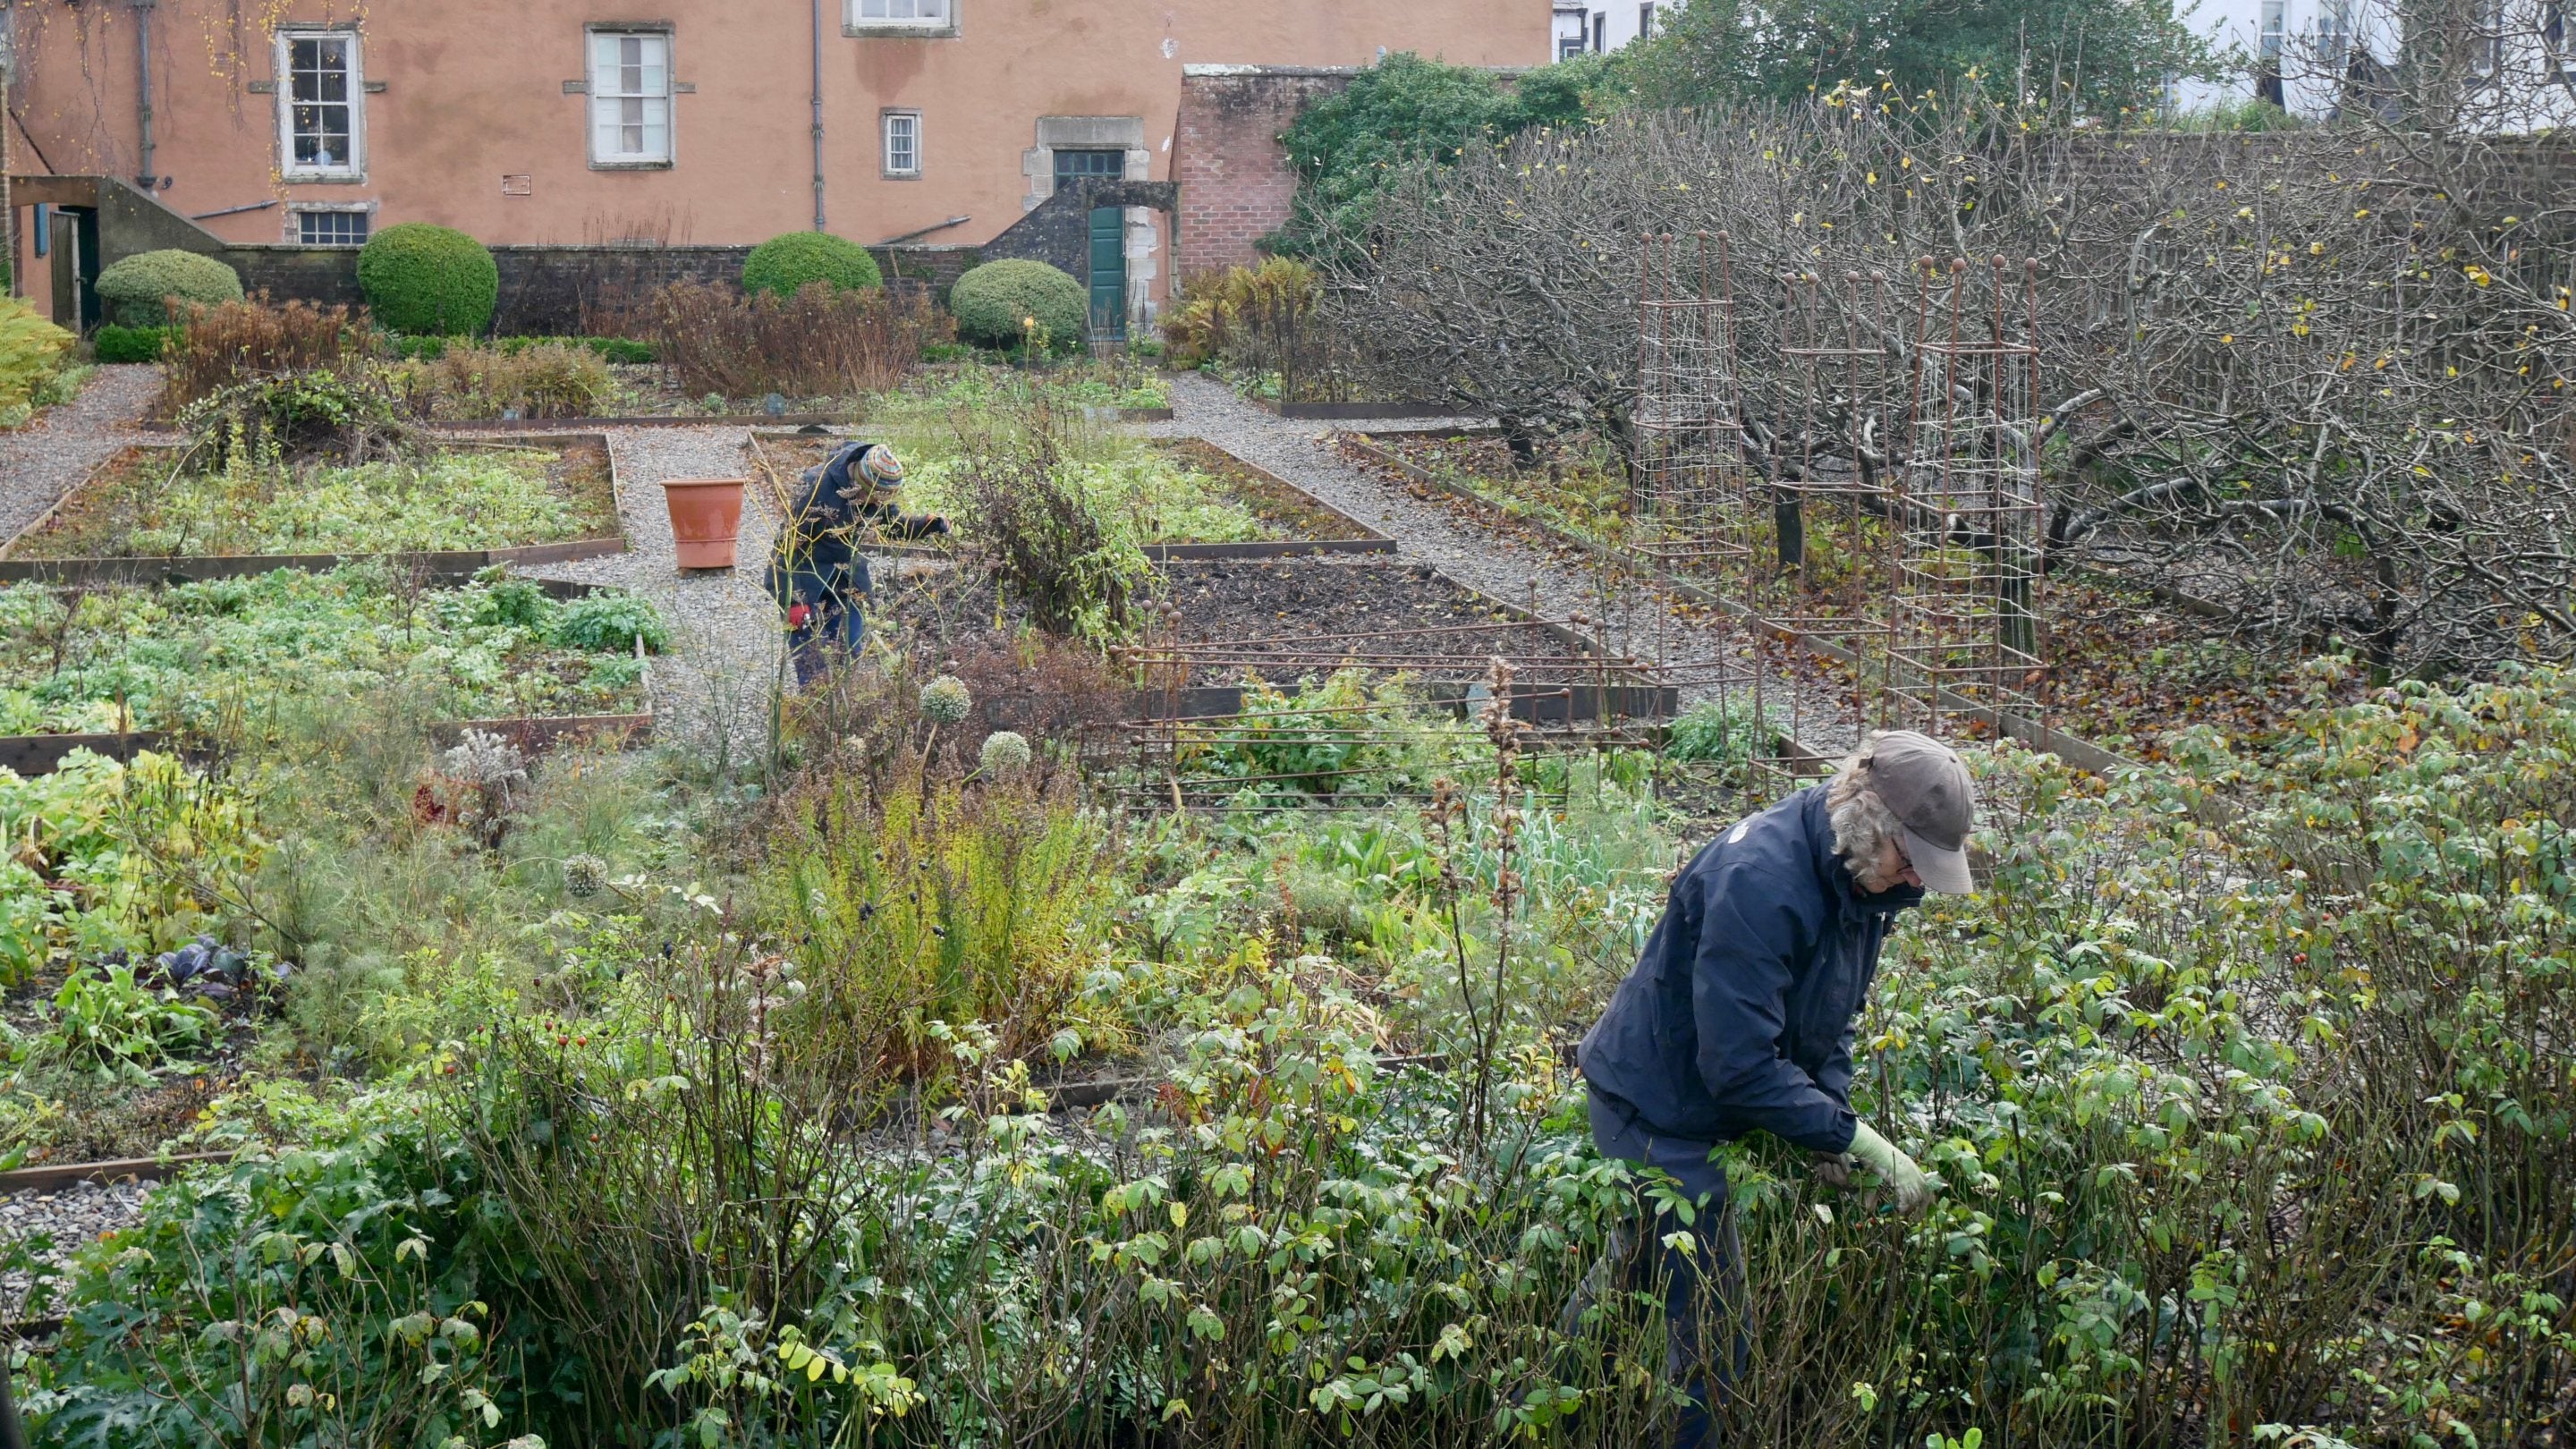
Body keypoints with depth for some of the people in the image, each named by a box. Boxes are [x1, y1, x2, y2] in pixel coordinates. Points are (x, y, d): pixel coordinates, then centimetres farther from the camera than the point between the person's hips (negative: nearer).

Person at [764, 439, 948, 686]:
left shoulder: (876, 492, -11)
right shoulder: (817, 487, -30)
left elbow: (894, 524, 8)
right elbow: (789, 542, -24)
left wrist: (928, 524, -13)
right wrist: (793, 600, -25)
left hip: (845, 575, 6)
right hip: (803, 574, -6)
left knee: (850, 651, 6)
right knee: (812, 661, -8)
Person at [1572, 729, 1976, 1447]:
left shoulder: (1859, 878, -4)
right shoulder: (1758, 880, -32)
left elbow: (1831, 1018, 8)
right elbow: (1739, 1065, -32)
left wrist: (1830, 1118, -8)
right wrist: (1861, 1141, -27)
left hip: (1706, 1105, 9)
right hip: (1657, 1110, -9)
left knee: (1637, 1267, 25)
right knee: (1713, 1326, -4)